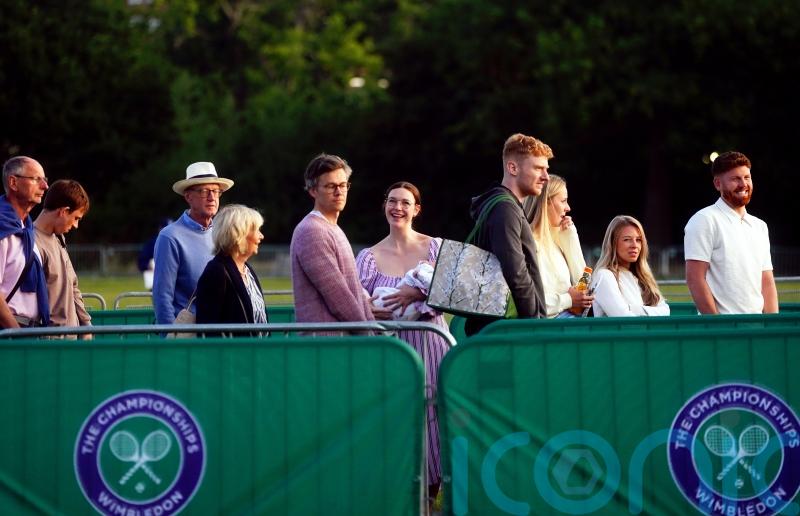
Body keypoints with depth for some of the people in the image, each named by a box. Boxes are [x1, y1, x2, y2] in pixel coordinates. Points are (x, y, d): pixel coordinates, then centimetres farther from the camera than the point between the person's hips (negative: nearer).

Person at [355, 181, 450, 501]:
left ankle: (431, 493, 7)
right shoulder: (369, 257, 6)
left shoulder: (435, 247, 5)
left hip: (430, 342, 0)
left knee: (432, 416, -3)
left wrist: (418, 294, -18)